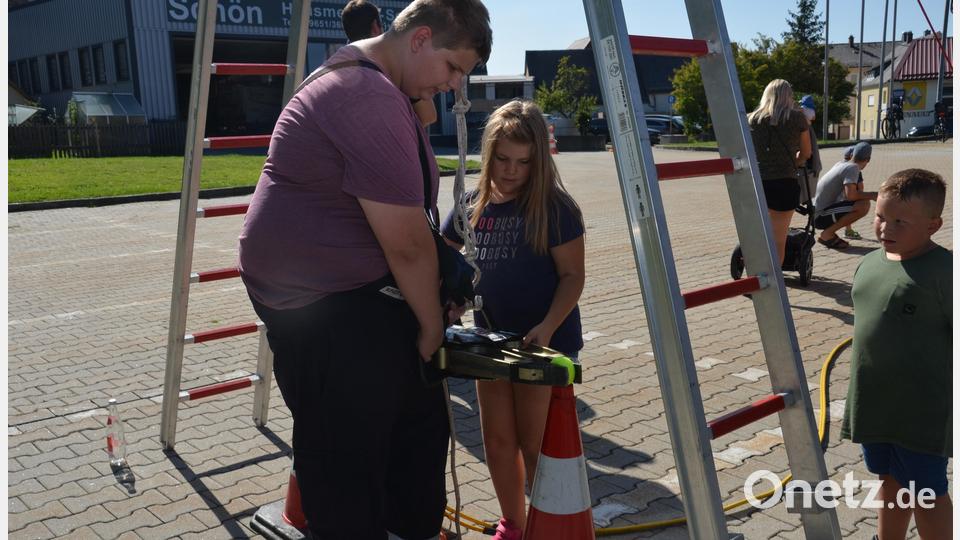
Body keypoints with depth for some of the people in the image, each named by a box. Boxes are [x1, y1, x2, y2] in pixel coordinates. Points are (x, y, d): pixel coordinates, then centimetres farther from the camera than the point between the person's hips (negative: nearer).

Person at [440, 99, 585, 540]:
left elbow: (572, 276, -12)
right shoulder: (473, 205, 1)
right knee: (498, 441, 13)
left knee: (535, 445, 2)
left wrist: (547, 326, -25)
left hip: (545, 343, -5)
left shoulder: (554, 208, -13)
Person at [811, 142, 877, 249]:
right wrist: (872, 195, -14)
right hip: (820, 216, -9)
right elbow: (850, 195, -26)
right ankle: (827, 234, -11)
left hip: (815, 213, 9)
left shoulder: (841, 164, 13)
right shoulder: (853, 168, -11)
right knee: (864, 205, -22)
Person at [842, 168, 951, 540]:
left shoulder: (943, 270, -16)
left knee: (926, 492, 6)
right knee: (890, 481, 22)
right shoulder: (869, 263, 6)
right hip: (874, 404, 7)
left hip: (921, 410, -7)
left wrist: (951, 402, -12)